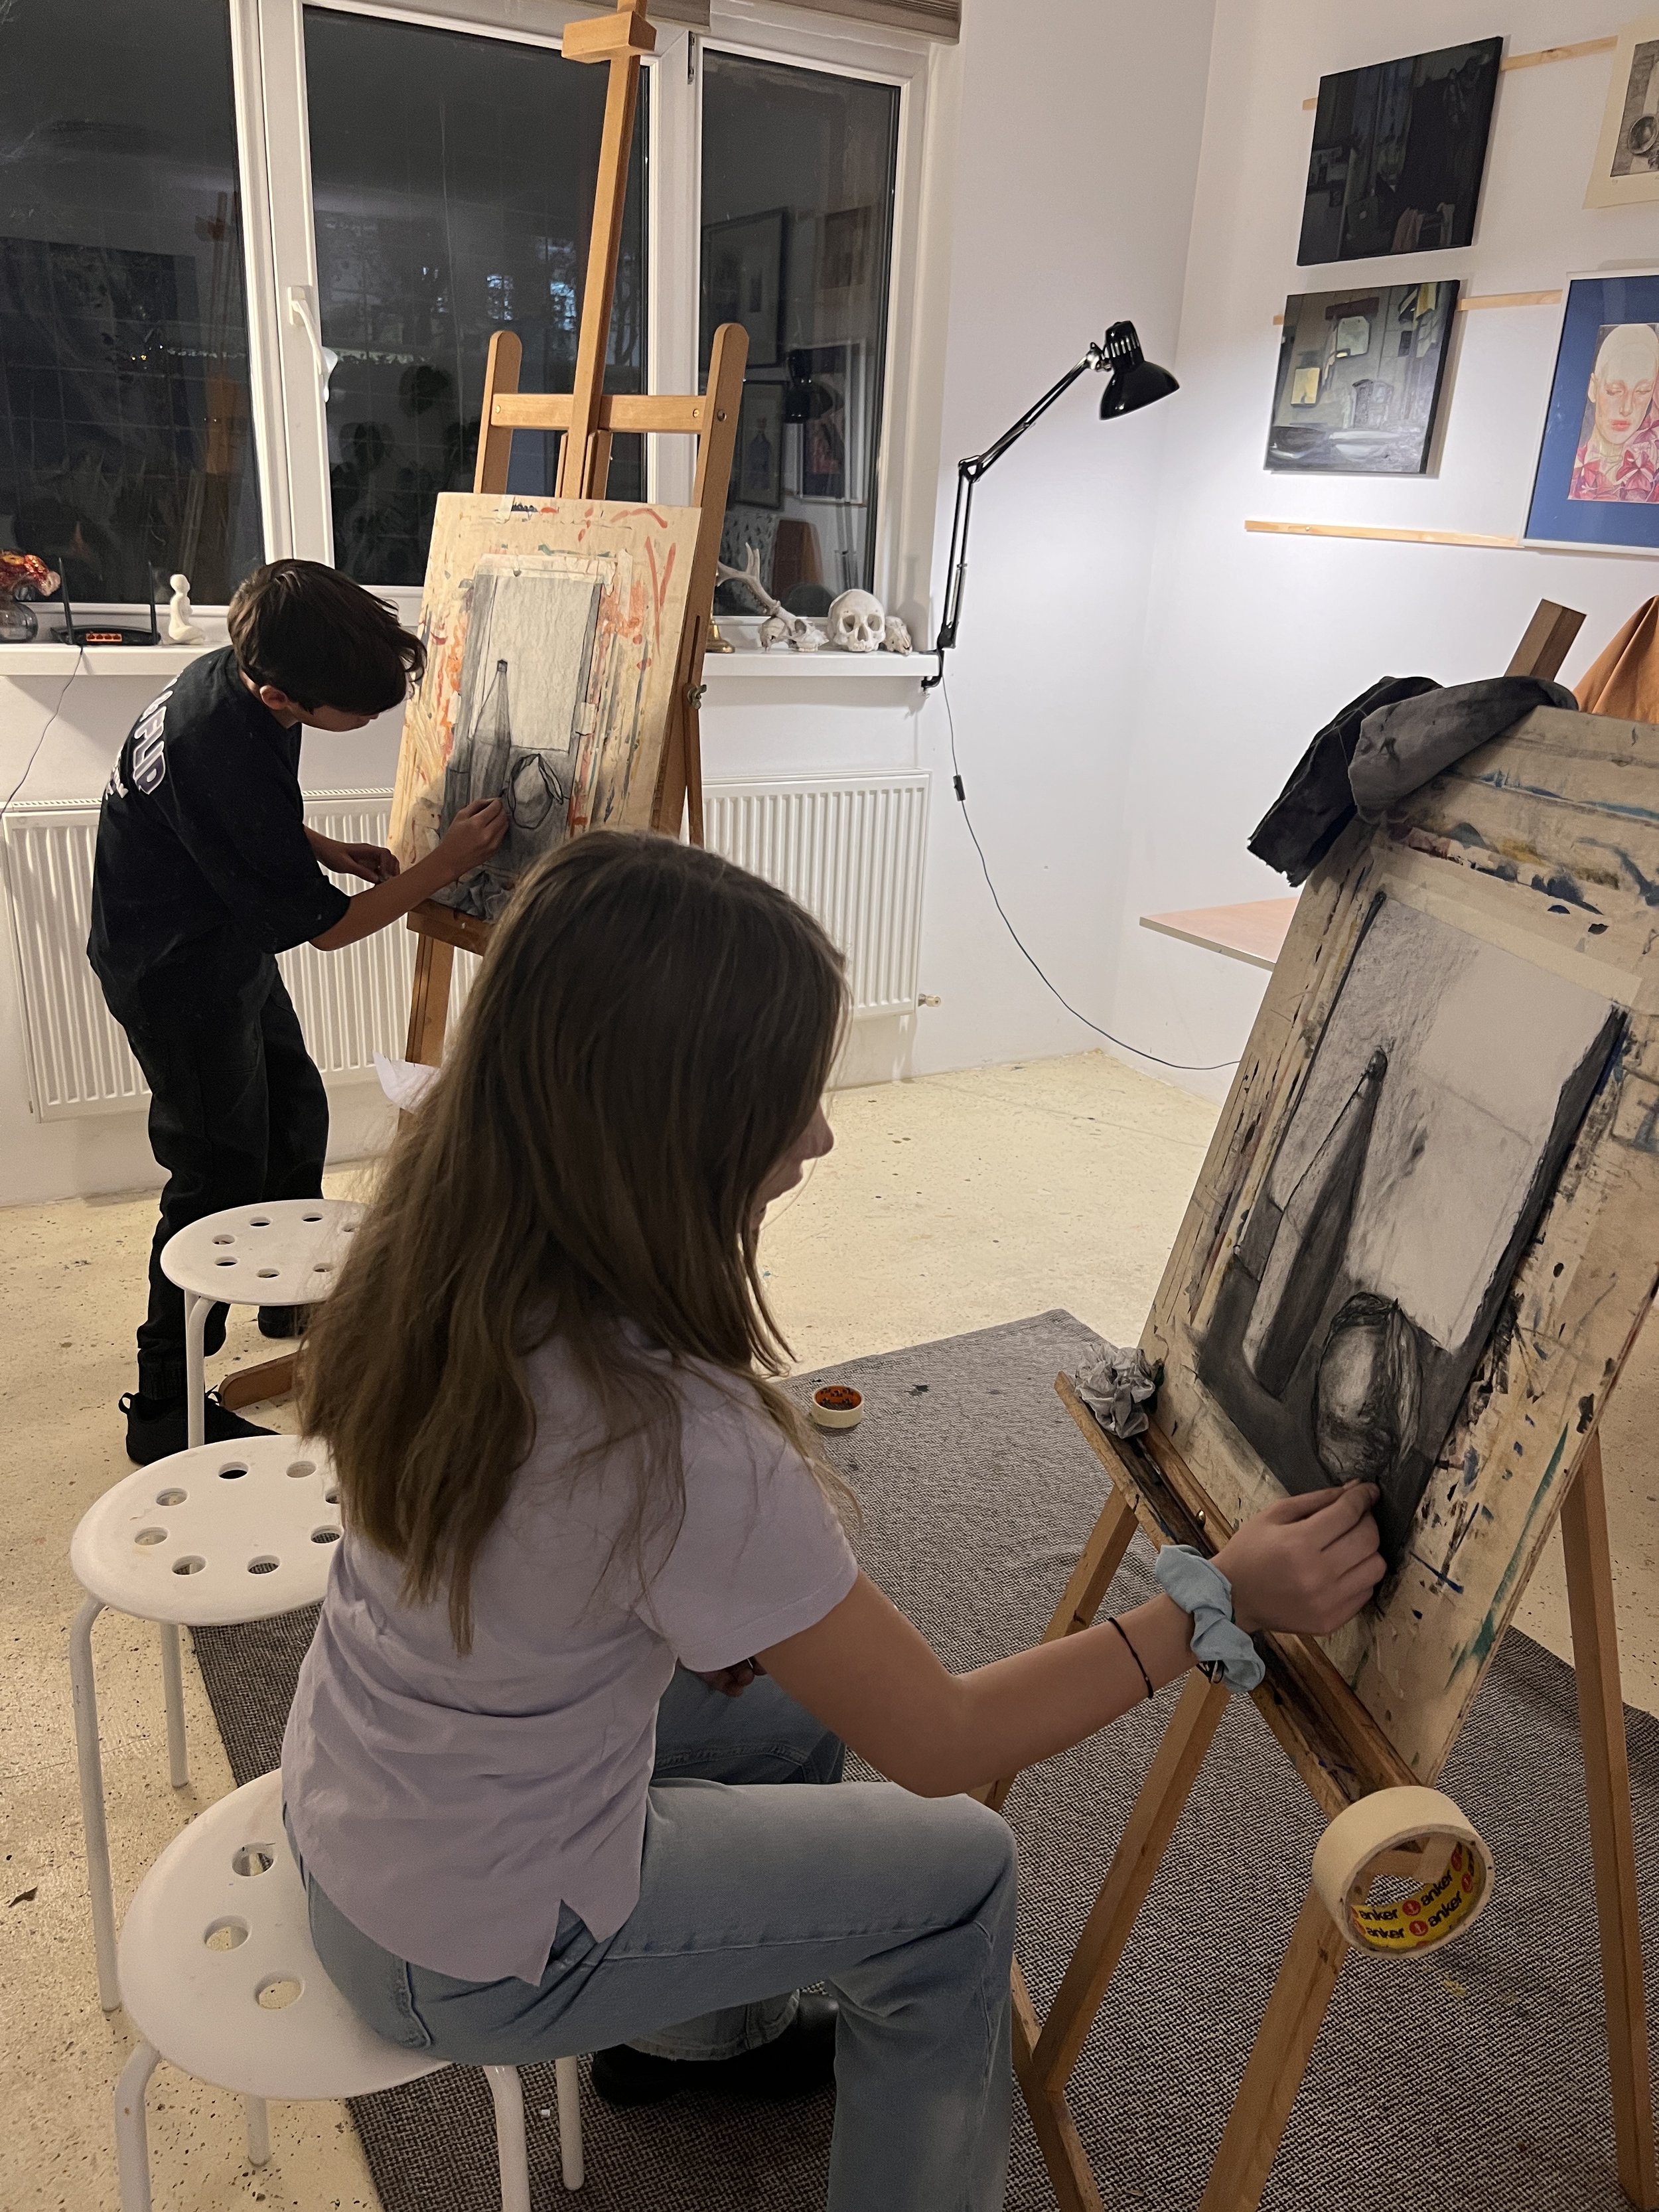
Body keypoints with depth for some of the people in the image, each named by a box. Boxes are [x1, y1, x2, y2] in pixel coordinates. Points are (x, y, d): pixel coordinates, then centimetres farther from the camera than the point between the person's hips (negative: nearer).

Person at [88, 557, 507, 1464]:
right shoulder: (223, 752, -35)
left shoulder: (235, 674, -8)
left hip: (226, 943, 9)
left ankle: (294, 1295, 43)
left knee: (295, 1116, 21)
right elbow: (325, 925, -26)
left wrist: (329, 850, 0)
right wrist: (448, 863, -20)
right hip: (176, 971, -9)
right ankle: (164, 1410, 10)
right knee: (220, 1176, -3)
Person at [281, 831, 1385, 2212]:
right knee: (962, 1869, 7)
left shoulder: (434, 1245, -15)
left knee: (799, 1699, 22)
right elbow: (940, 1746, -23)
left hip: (347, 1815, 7)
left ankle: (699, 2032, 45)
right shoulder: (675, 1441, -38)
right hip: (469, 1961, -6)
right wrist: (1218, 1602, -18)